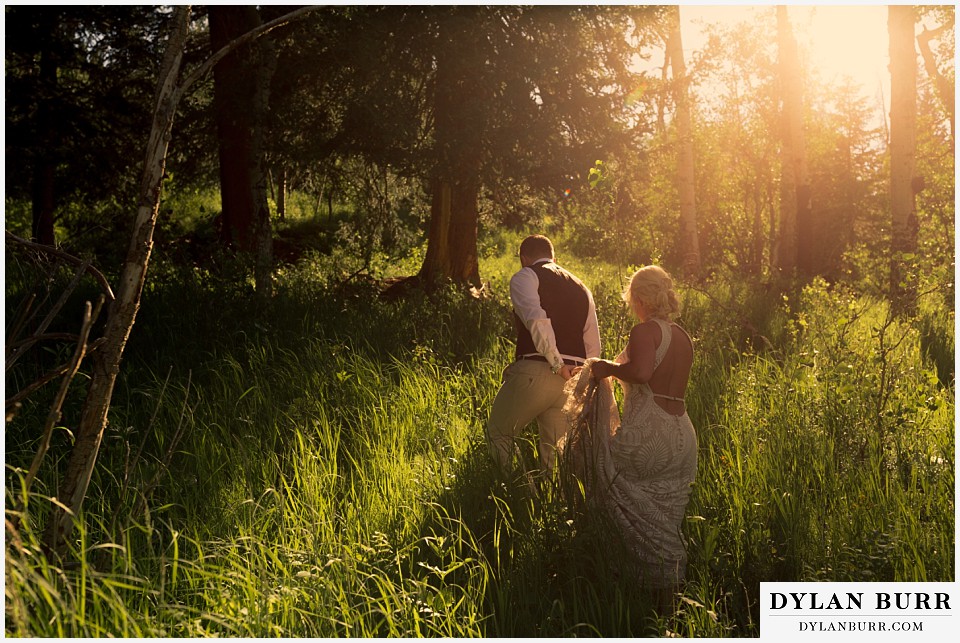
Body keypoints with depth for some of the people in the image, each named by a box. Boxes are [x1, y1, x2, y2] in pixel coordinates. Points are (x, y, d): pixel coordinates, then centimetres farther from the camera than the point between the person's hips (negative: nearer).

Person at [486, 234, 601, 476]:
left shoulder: (524, 277, 4)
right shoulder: (581, 288, 23)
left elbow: (536, 319, -16)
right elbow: (593, 347, 20)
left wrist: (557, 364, -16)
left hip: (535, 372, -6)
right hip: (573, 379, 6)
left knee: (498, 433, 13)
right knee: (555, 450, 14)